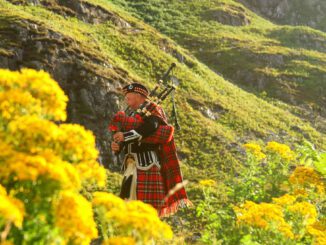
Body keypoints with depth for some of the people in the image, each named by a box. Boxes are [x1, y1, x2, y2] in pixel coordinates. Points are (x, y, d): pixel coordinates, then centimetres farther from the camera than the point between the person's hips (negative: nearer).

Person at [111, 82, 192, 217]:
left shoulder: (152, 110, -1)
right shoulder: (133, 114, 22)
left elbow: (150, 127, -23)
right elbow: (126, 142, 18)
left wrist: (126, 135, -28)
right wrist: (117, 145, -5)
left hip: (147, 164, -8)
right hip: (132, 163, 8)